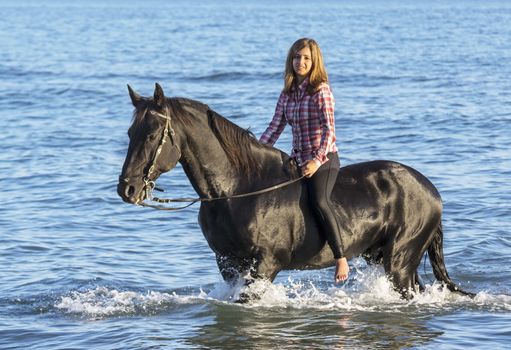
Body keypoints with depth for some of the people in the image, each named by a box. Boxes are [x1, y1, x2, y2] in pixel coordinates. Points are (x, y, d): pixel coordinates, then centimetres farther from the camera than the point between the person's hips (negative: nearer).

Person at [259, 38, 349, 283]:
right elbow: (274, 128, 14)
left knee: (319, 201, -29)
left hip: (323, 159, -8)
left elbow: (329, 129, -15)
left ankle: (341, 259, -30)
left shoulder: (321, 90, -7)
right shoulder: (287, 94, 13)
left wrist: (317, 160, -27)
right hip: (297, 159, 8)